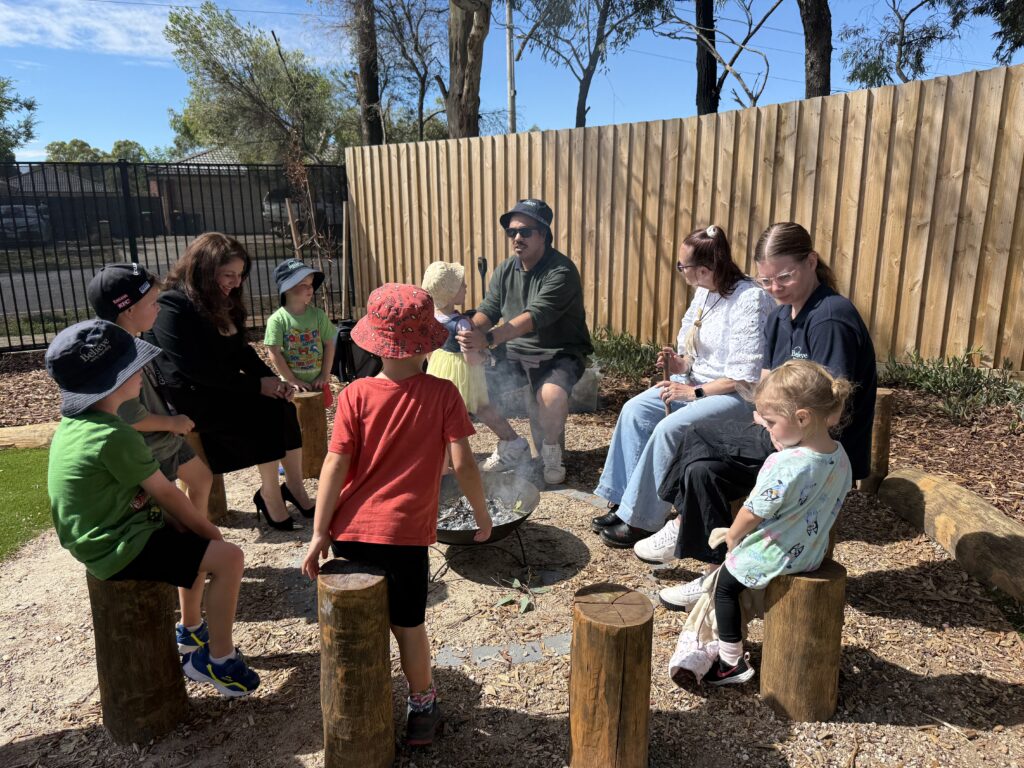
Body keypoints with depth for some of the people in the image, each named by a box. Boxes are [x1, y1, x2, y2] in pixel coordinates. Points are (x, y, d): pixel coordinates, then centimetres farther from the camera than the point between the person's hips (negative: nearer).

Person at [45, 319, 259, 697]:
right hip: (119, 547, -10)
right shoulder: (115, 437, -27)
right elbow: (167, 493, -16)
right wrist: (208, 530, -1)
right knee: (227, 557, -12)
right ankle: (218, 660, 3)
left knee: (196, 542, 26)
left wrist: (192, 525, 3)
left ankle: (192, 632, 38)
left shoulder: (75, 423, 3)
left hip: (104, 534, 10)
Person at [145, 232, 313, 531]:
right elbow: (196, 369, -23)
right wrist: (256, 385, -22)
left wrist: (272, 379, -8)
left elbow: (241, 351, 10)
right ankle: (269, 494, -11)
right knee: (267, 414, -25)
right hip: (189, 397, -7)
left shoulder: (222, 303, 9)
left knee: (282, 407, -18)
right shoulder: (173, 308, -17)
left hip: (221, 388, 7)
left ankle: (293, 487, -9)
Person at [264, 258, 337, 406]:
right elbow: (274, 353, -13)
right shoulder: (277, 320, -13)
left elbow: (329, 344, 0)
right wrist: (292, 381, -12)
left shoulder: (318, 315, -4)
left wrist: (325, 375, -5)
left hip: (317, 382, 3)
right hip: (292, 385, -3)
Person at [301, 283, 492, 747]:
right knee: (407, 623, 15)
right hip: (406, 533, -1)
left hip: (351, 530, 2)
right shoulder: (442, 394, -9)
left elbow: (335, 467, -9)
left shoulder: (355, 395, -7)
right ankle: (422, 704, 31)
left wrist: (319, 533, -3)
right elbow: (462, 463, -10)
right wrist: (482, 515, 5)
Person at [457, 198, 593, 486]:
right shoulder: (505, 270, 5)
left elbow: (534, 317, -31)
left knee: (551, 395, -36)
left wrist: (488, 339, -43)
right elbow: (488, 309, -4)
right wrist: (472, 331, -28)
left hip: (559, 354, -6)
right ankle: (512, 446, 11)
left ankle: (551, 453, -2)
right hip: (515, 352, 7)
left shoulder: (561, 271, -19)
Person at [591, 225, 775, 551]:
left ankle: (642, 520, -13)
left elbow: (745, 377, -23)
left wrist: (693, 392, -20)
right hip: (699, 380, 9)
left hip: (738, 394, -9)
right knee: (635, 410, -8)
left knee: (669, 428, -27)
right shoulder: (704, 292, 4)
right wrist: (682, 363, -4)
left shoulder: (749, 300, -21)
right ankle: (626, 502, -3)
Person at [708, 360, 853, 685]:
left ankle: (732, 661, 22)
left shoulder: (783, 465, -33)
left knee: (725, 586, 13)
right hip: (813, 552, 9)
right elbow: (831, 499, 9)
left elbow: (753, 513, -21)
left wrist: (732, 536, -3)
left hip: (774, 557, -8)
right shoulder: (840, 457, -8)